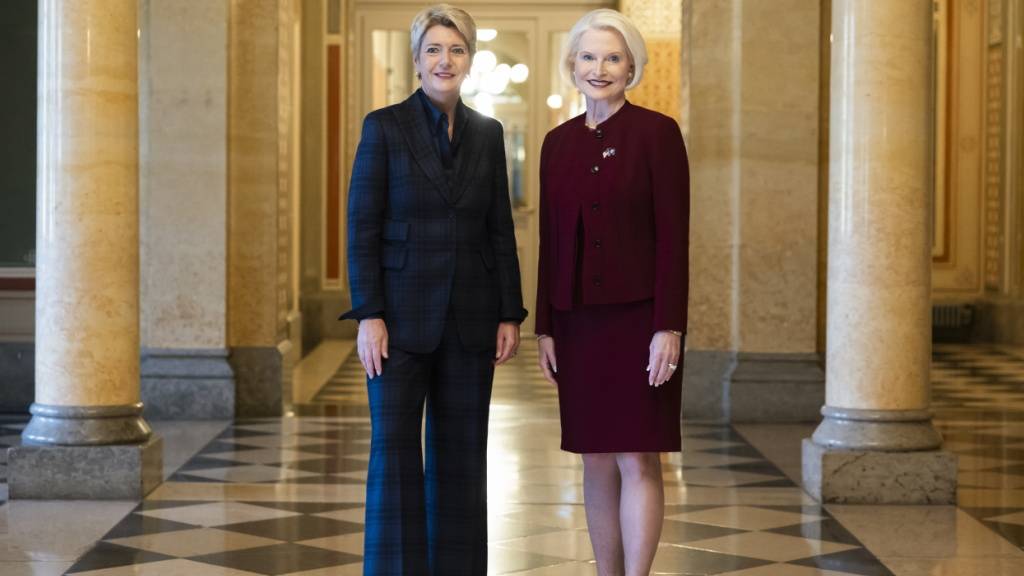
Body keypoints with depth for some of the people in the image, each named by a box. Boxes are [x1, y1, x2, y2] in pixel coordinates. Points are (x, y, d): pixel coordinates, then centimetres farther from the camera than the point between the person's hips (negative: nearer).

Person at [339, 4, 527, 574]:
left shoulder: (488, 133, 8)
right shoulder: (384, 126, -2)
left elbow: (501, 230, 10)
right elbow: (362, 227, -5)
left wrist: (510, 314, 3)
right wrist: (369, 315, -12)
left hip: (469, 316, 3)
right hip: (402, 314, -3)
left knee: (462, 454, 7)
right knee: (394, 452, -2)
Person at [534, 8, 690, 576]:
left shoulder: (657, 133, -5)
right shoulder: (558, 142, 10)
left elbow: (674, 234, -10)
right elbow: (550, 240, 12)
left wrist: (669, 327, -15)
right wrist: (545, 327, 8)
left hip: (638, 317, -5)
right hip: (578, 322, 5)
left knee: (637, 460, -5)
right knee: (597, 461, 9)